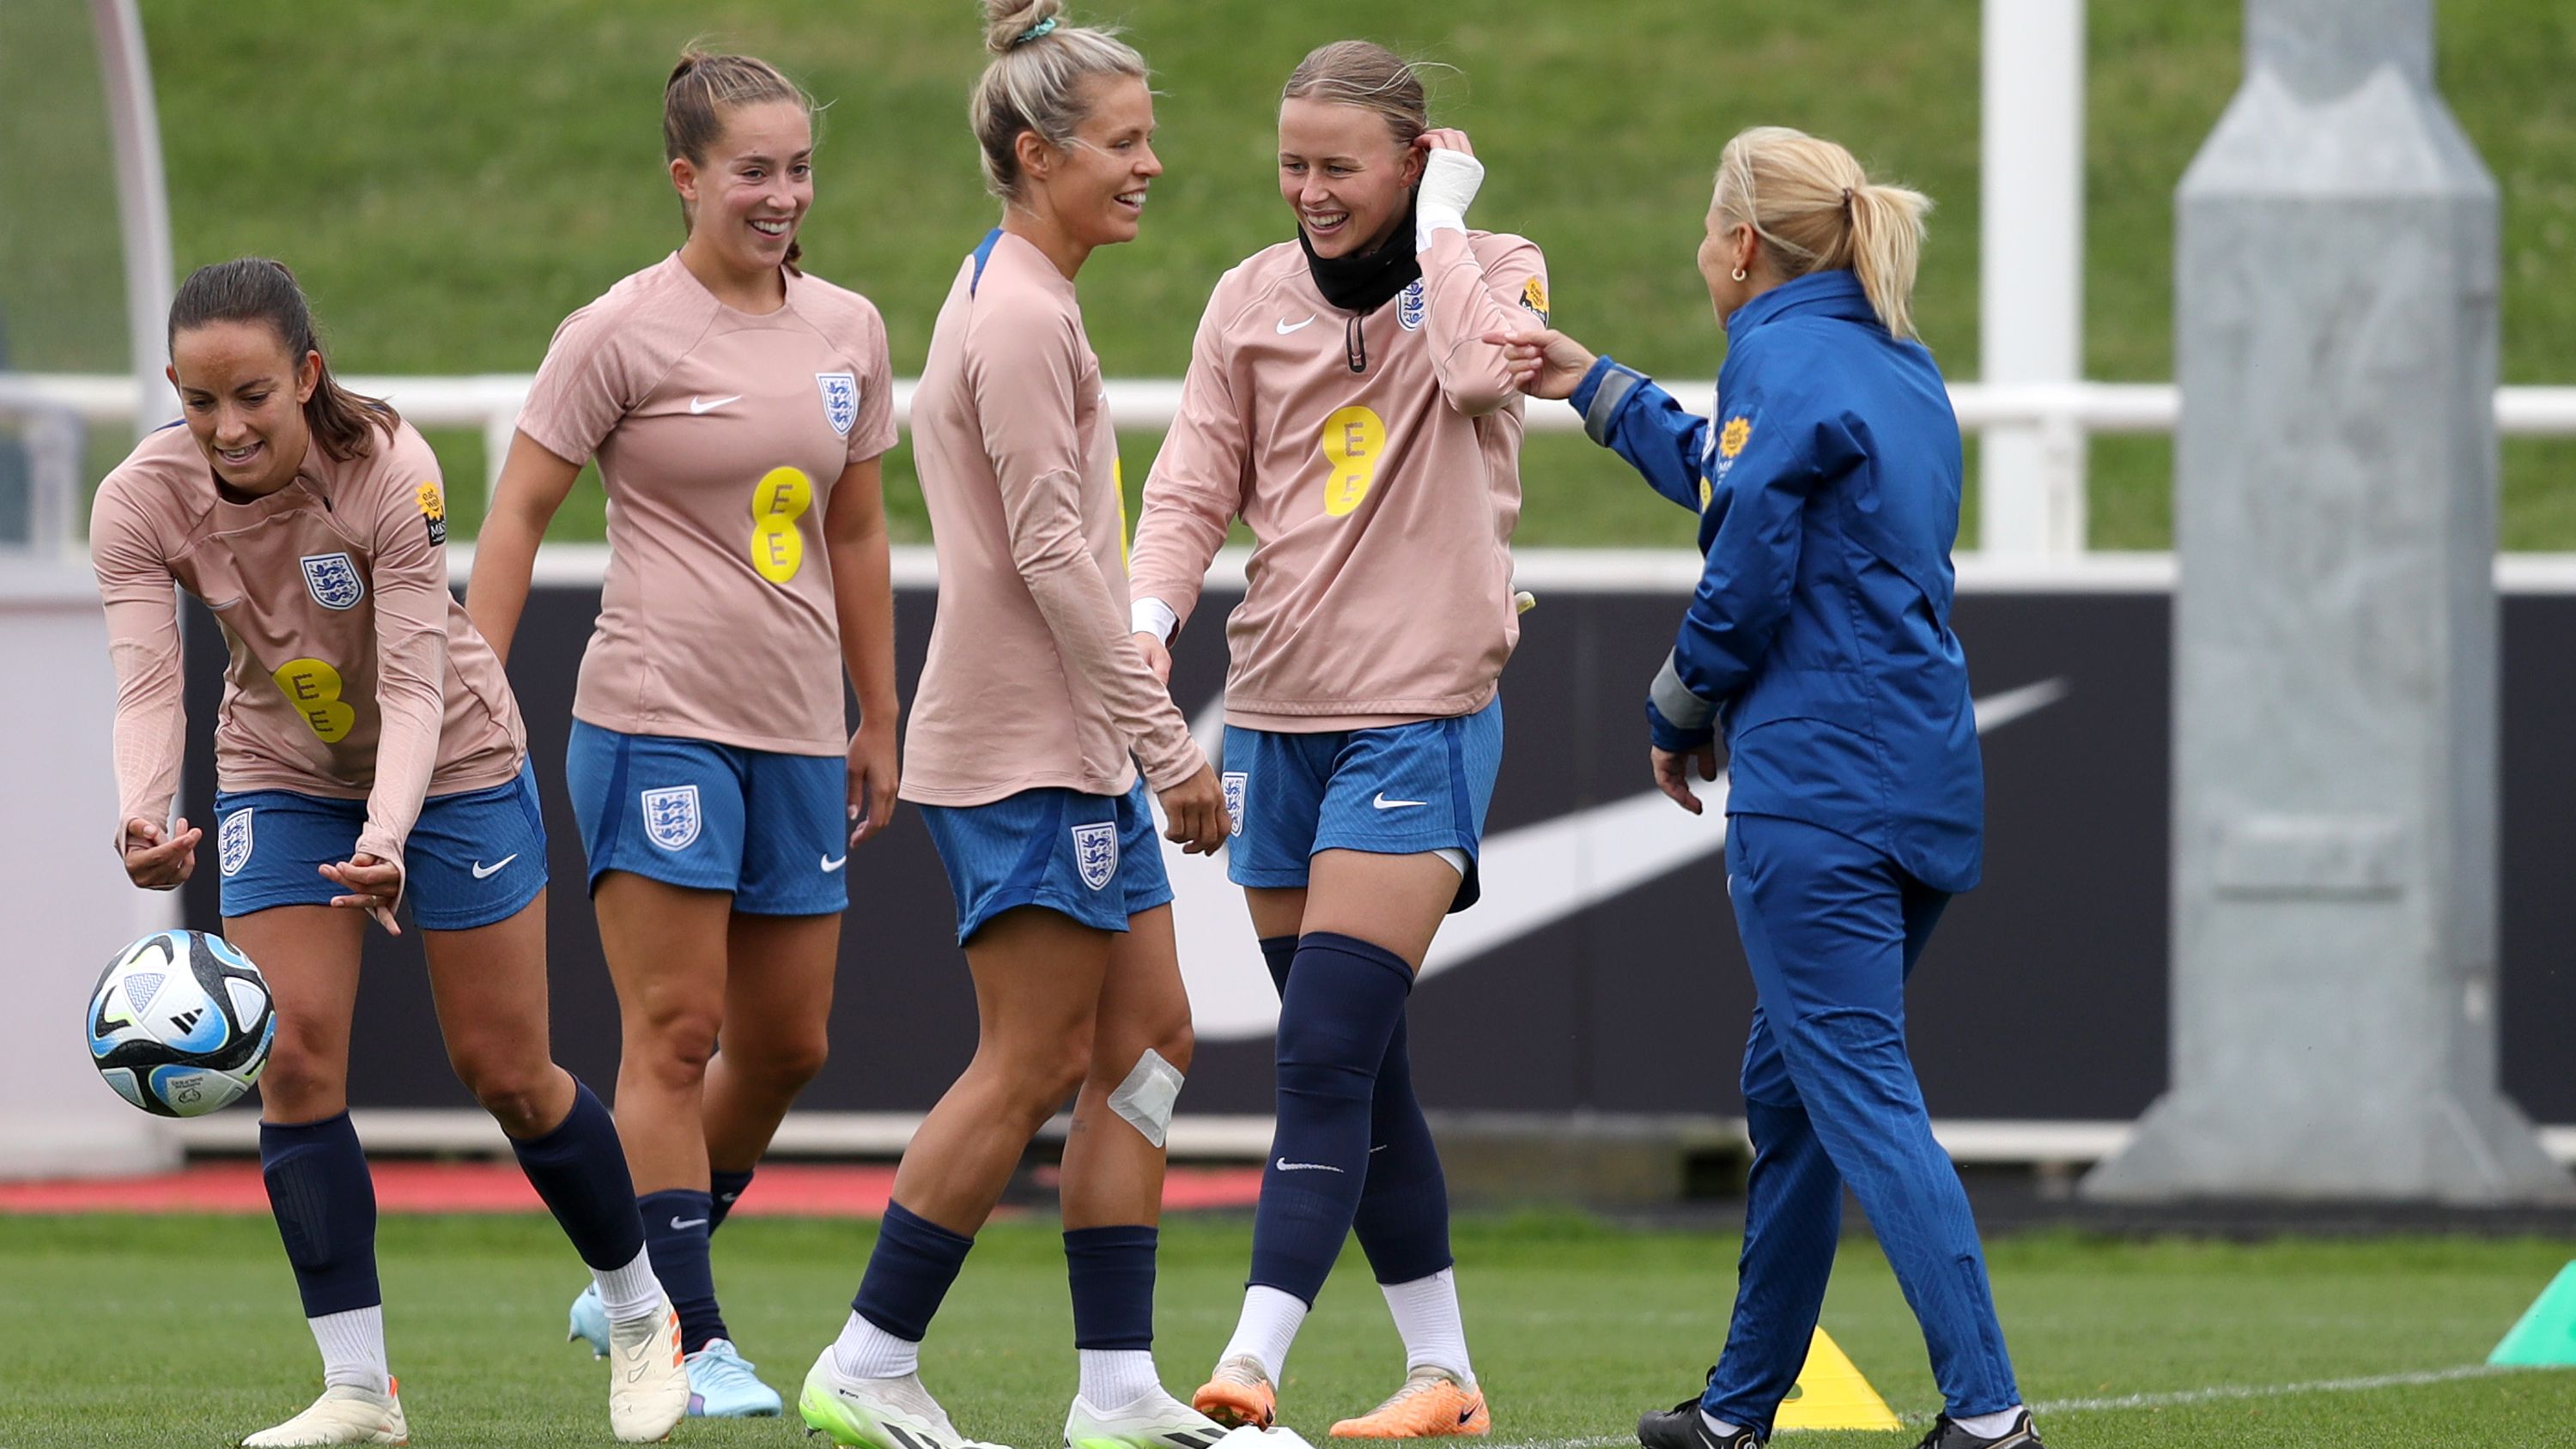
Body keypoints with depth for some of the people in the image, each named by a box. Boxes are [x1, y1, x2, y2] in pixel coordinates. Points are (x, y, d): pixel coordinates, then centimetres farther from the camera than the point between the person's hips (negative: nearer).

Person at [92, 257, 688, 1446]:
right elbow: (145, 685, -30)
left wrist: (387, 838, -49)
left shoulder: (389, 472, -30)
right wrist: (142, 821, -50)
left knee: (505, 1072, 2)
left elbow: (414, 684, -33)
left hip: (449, 766, -3)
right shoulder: (141, 503, -22)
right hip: (281, 774, 3)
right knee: (294, 1053, -12)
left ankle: (641, 1316, 25)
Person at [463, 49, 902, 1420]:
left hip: (797, 737, 6)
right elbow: (517, 513, -3)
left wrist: (878, 722, 21)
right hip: (657, 723, -6)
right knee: (676, 1034, -8)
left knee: (786, 1045, 9)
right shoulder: (623, 333, -6)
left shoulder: (848, 331, 10)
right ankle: (690, 1343, -4)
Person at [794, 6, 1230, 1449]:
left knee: (1148, 1041, 7)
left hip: (1071, 747, 10)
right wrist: (1168, 739, -18)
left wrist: (1141, 733, 21)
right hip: (1023, 750, -10)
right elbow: (1050, 553, -19)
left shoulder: (1018, 301, 17)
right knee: (1033, 1063, -7)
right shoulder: (1024, 320, -15)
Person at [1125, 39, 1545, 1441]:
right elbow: (1196, 484, 4)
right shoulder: (1253, 298, 8)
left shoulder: (1490, 271, -2)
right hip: (1278, 713, 5)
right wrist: (1150, 614, -13)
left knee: (1327, 1060, -15)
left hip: (1420, 713, -5)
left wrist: (1440, 225, -14)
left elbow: (1478, 367, -25)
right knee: (1358, 1074, 9)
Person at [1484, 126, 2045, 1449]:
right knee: (1786, 1087, 19)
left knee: (1860, 1095, -11)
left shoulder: (1782, 362, -10)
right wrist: (1593, 388, 42)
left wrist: (1675, 718, 5)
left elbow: (1746, 584, -12)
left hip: (1814, 783, -9)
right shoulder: (1897, 366, 18)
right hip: (1928, 782, 9)